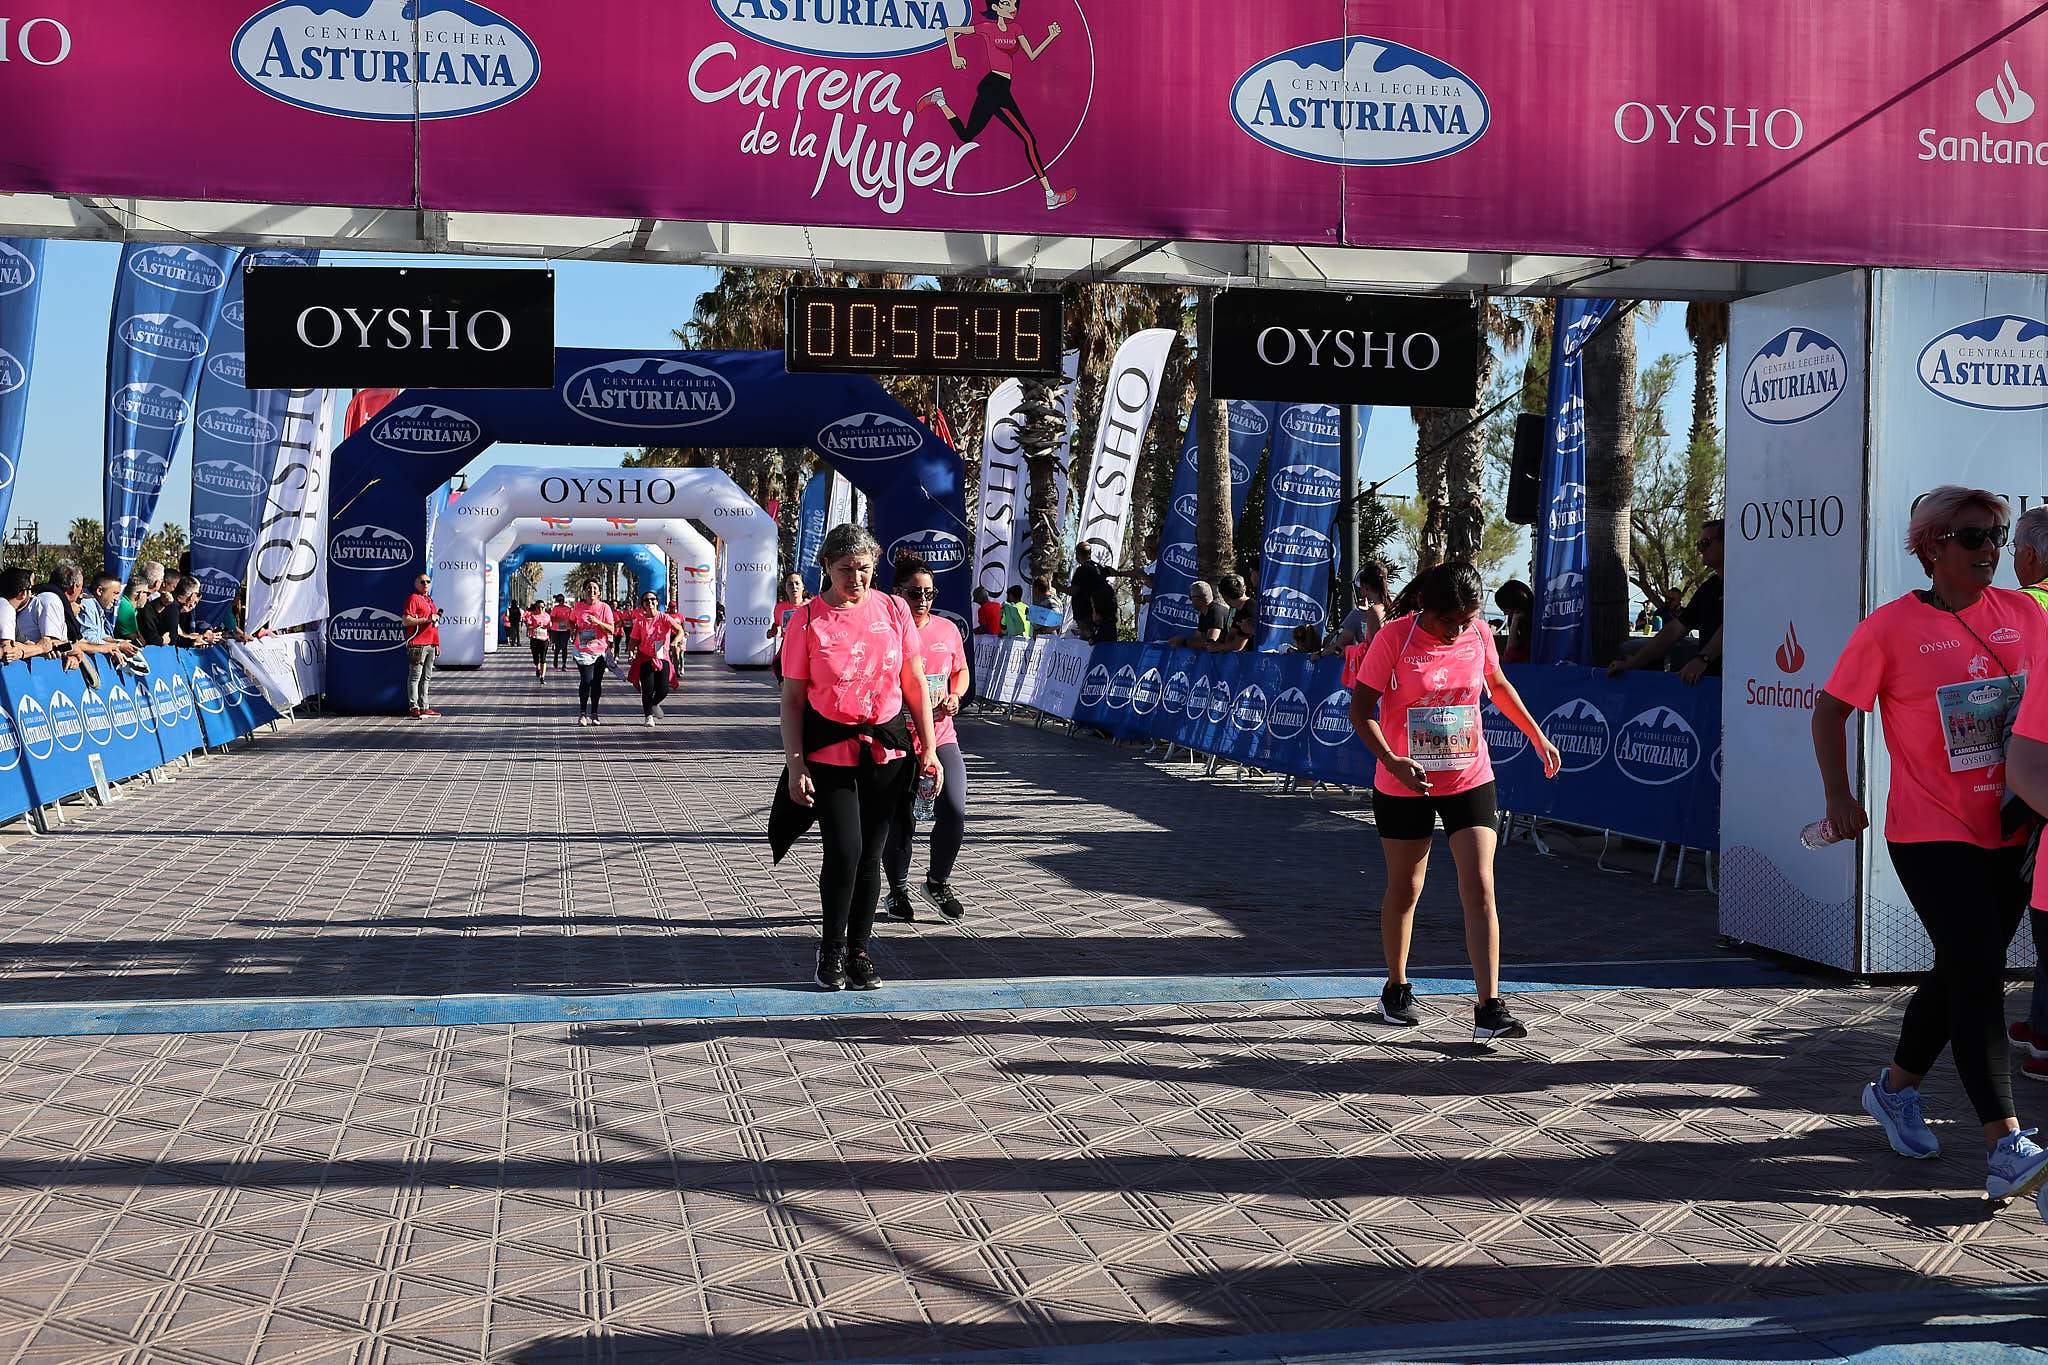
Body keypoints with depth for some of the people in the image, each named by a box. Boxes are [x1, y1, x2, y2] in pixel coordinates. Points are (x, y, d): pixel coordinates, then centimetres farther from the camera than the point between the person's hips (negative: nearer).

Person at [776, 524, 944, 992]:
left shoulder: (893, 610, 1)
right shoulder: (808, 619, -5)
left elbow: (915, 683, 7)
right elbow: (793, 698, -2)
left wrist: (928, 749, 4)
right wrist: (794, 765, -8)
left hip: (886, 751, 2)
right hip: (830, 751, -2)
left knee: (870, 853, 8)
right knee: (843, 851, -10)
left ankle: (859, 950, 23)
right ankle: (831, 949, 12)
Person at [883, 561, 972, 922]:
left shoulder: (948, 630, 6)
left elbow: (961, 671, 21)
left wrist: (956, 696, 2)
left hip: (941, 739, 3)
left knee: (954, 812, -9)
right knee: (899, 822, 4)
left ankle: (938, 881, 15)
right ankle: (897, 890, 25)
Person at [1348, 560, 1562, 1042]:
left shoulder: (1479, 634, -3)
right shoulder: (1394, 638, -14)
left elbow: (1499, 685, 18)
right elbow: (1361, 710, -14)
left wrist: (1537, 736, 19)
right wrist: (1392, 762, -29)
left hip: (1470, 781, 2)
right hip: (1403, 786, -2)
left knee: (1480, 890, -9)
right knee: (1404, 890, 12)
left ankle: (1489, 1009, -9)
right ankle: (1396, 989, 33)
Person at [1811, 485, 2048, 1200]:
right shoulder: (1890, 627, -8)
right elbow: (1829, 711, -1)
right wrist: (1838, 796, -10)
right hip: (1931, 833, -5)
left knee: (1961, 972, 15)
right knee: (1978, 973, -14)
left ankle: (1895, 1088, 37)